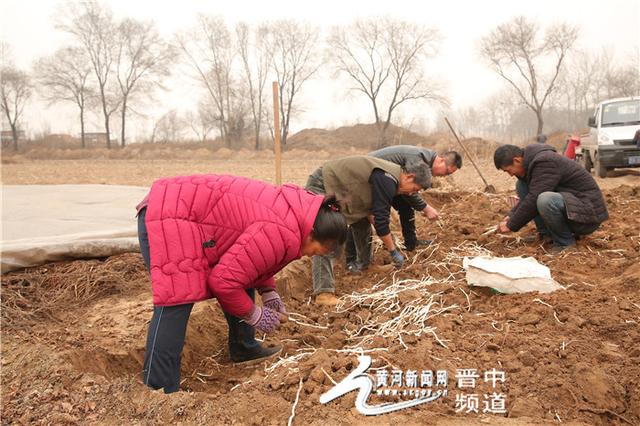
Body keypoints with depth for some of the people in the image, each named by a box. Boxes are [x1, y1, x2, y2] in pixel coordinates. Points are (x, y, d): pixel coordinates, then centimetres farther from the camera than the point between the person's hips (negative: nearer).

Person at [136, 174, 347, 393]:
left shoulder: (298, 210, 6)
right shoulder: (281, 234, -26)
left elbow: (250, 256, 21)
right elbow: (223, 280, -24)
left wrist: (269, 294, 11)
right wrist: (255, 315, -9)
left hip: (189, 212, 10)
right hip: (168, 218, -10)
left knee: (242, 276, 14)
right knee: (175, 302, -17)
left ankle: (244, 348, 28)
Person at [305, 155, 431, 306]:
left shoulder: (390, 176, 8)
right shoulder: (386, 180, -23)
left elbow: (381, 213, 19)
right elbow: (381, 220, -23)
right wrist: (394, 251, -12)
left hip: (335, 186, 11)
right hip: (321, 186, -10)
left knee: (363, 224, 16)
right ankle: (323, 293, -25)